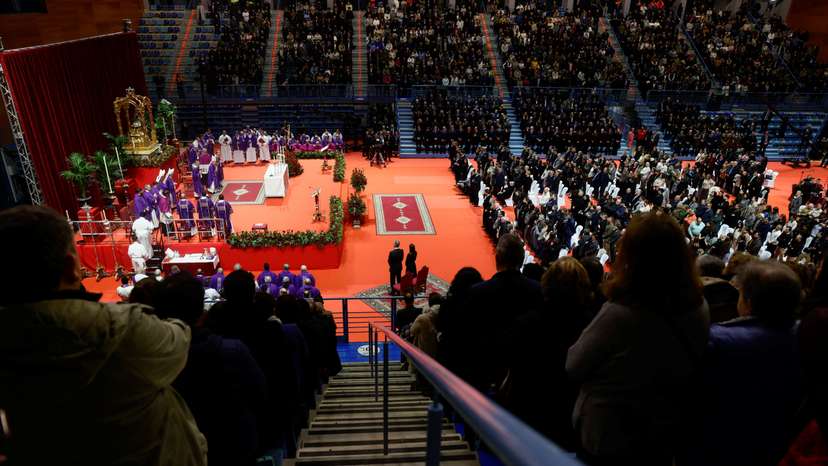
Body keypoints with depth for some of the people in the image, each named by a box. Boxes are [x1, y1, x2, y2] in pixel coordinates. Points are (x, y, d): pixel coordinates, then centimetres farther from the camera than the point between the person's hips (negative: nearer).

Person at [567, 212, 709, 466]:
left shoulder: (618, 314, -33)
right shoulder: (699, 308, -13)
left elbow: (574, 367, -18)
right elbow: (687, 368, 5)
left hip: (606, 441, -5)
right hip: (664, 438, 5)